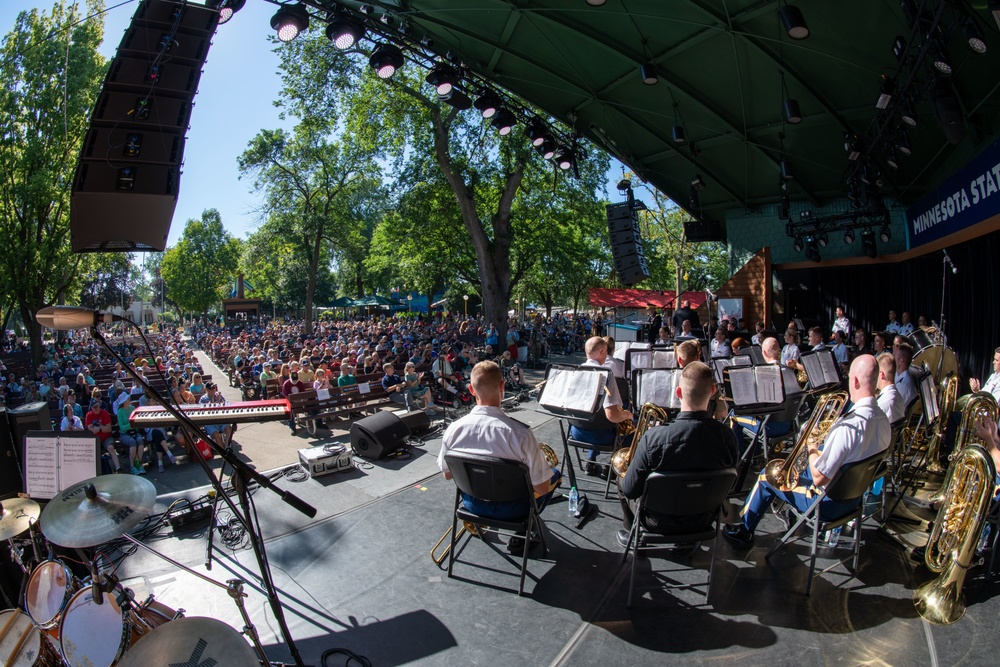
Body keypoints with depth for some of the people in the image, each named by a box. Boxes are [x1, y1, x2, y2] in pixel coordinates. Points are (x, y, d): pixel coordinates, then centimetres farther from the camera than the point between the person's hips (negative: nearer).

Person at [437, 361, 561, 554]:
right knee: (554, 474, 21)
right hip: (510, 508, -4)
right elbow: (542, 488, -22)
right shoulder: (520, 433, -32)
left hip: (471, 503, 5)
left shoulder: (453, 430, -20)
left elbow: (447, 474, -2)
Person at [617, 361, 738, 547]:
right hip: (703, 521, 4)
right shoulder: (727, 437, -23)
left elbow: (630, 490, -22)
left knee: (622, 483, 24)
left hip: (660, 521, -3)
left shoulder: (653, 438, -34)